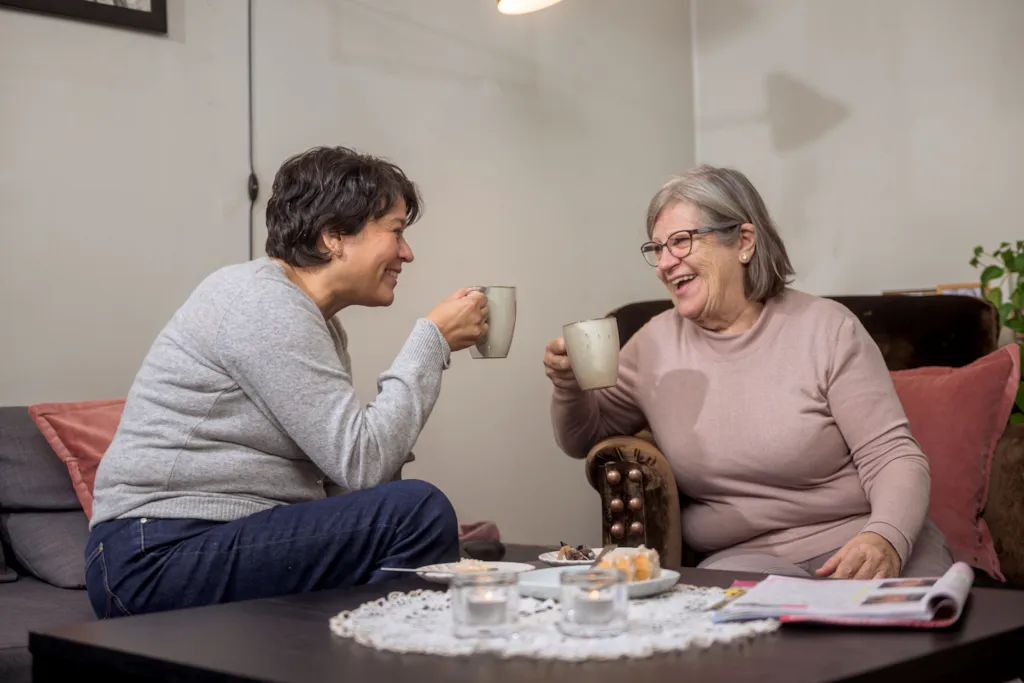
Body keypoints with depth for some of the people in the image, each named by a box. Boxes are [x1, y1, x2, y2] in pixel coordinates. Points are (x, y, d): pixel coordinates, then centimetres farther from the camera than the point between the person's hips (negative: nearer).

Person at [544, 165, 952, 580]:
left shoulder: (826, 328, -3)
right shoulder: (654, 343, 7)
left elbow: (894, 456, -7)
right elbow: (585, 439, 21)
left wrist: (885, 539, -28)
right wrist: (570, 387, -3)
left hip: (855, 538, -1)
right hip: (743, 560, 2)